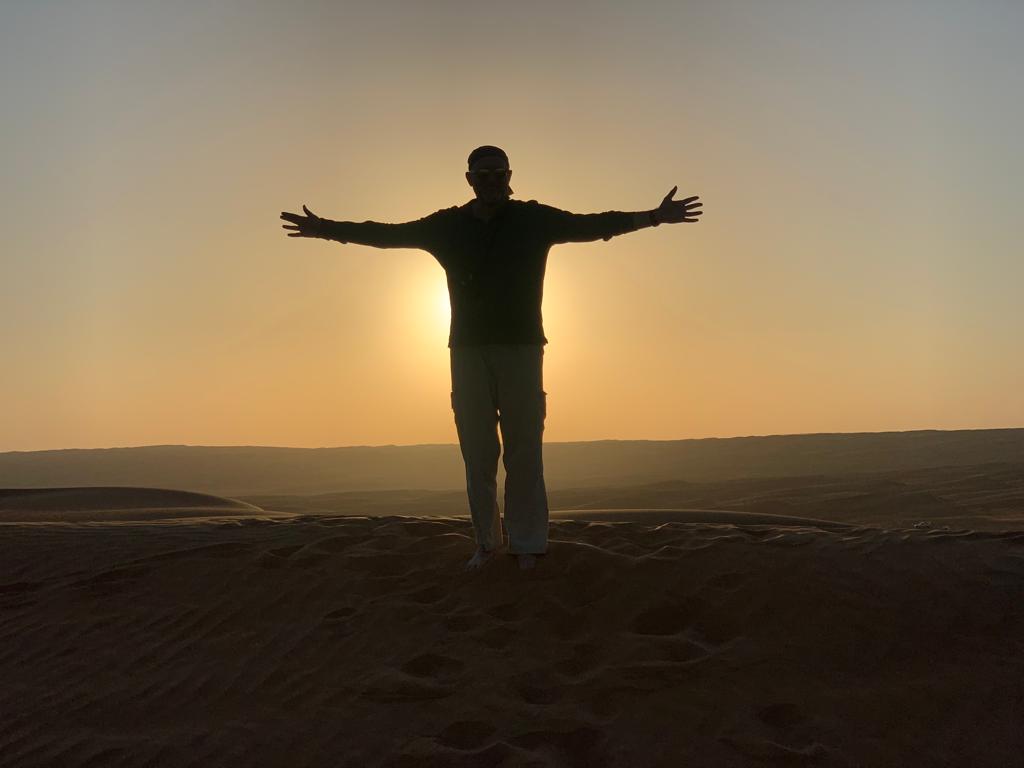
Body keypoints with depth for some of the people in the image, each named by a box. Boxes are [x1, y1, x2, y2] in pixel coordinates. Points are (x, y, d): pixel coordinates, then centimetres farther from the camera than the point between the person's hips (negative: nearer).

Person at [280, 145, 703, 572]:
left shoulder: (534, 219, 2)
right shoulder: (448, 225, 7)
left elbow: (592, 224, -5)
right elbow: (387, 233, 10)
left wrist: (652, 216, -14)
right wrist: (327, 228, 8)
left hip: (521, 348, -2)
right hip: (467, 349, 2)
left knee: (524, 452, -3)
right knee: (477, 455, 4)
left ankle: (527, 546, 2)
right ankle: (485, 542, 12)